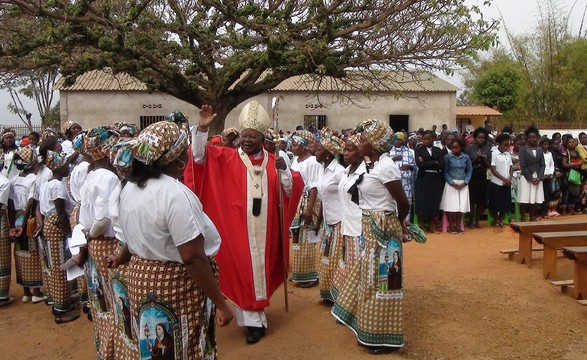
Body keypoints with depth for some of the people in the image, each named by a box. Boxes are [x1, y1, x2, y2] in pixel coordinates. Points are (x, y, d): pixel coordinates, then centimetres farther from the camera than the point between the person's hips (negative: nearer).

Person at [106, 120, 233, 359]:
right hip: (178, 288, -7)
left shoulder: (127, 189, 2)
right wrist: (220, 303, -20)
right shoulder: (175, 194, -24)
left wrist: (122, 258, 38)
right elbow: (193, 258, -27)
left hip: (140, 280, 8)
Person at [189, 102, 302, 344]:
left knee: (261, 267, 12)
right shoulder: (228, 158, -1)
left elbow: (291, 191, 2)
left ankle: (256, 313, 29)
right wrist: (202, 128, -25)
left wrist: (284, 171, -16)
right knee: (244, 270, 1)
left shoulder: (273, 162, 5)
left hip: (264, 228, 3)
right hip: (238, 229, -2)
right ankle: (254, 320, 10)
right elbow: (199, 156, -12)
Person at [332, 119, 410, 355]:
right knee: (370, 279, 18)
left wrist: (398, 224, 2)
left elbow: (403, 203, -16)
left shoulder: (385, 166, -19)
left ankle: (385, 338, 16)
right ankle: (373, 331, 33)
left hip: (383, 231, -10)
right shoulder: (376, 165, 10)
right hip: (372, 229, 10)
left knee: (380, 281, 1)